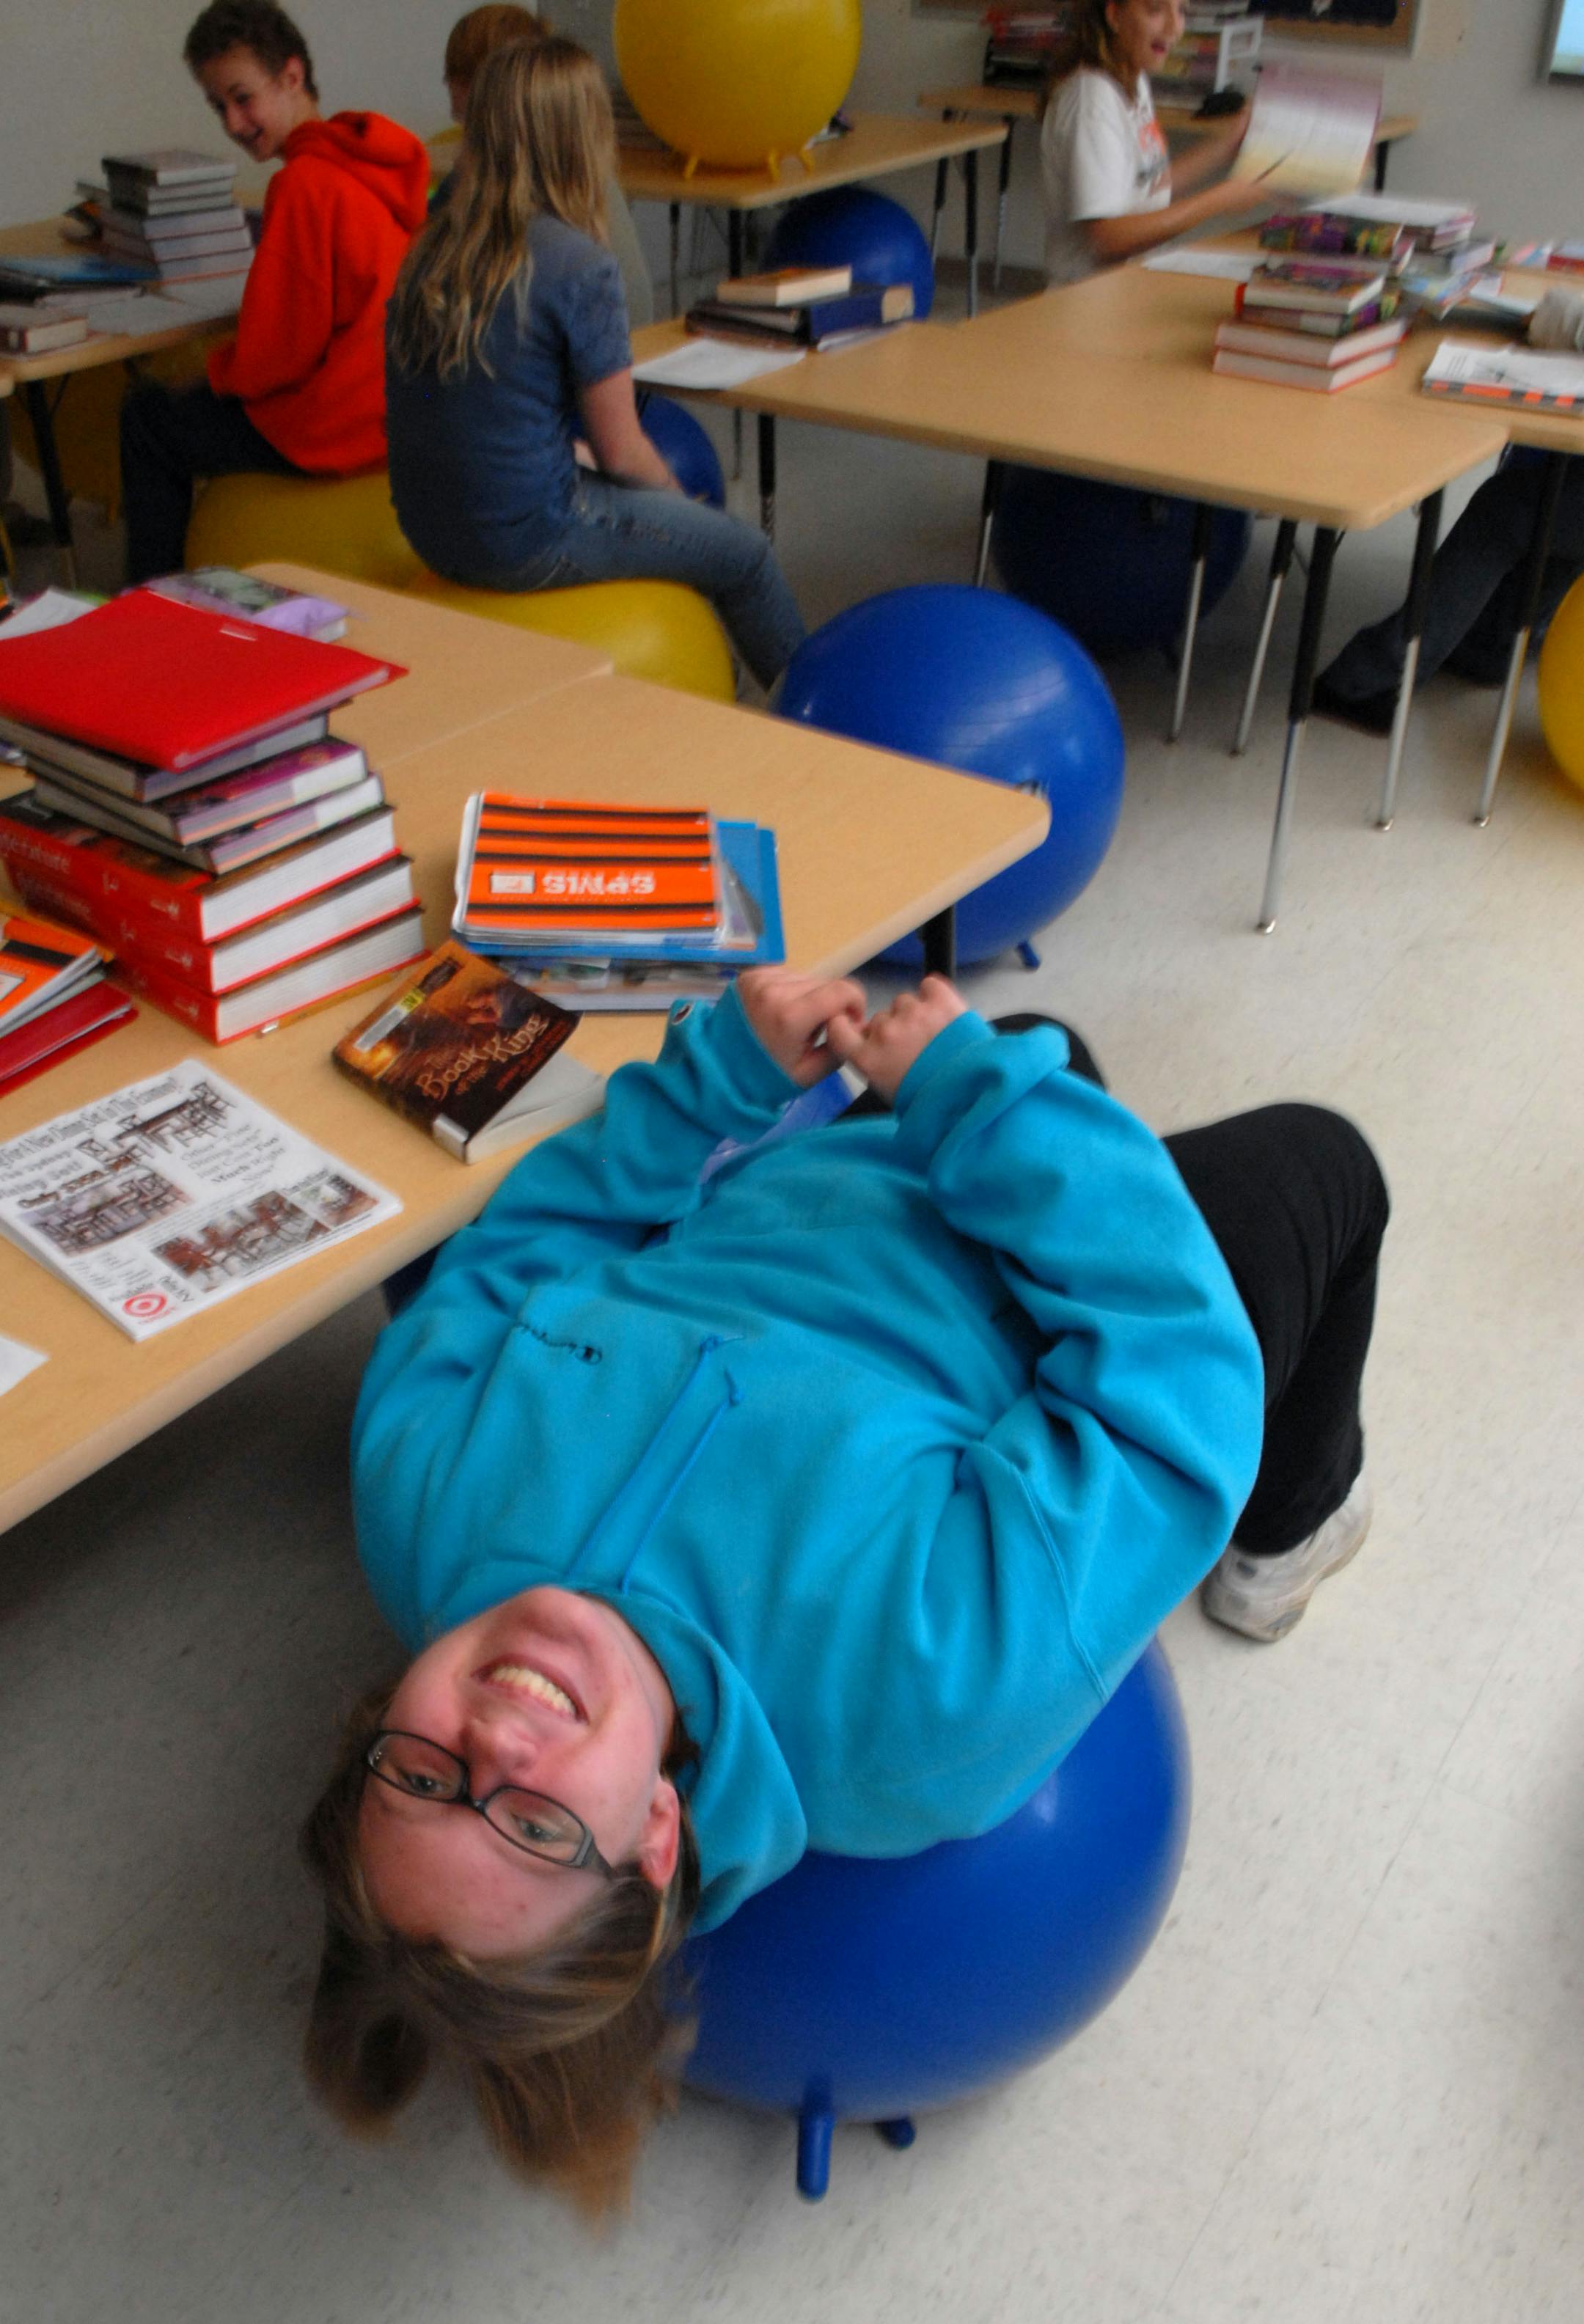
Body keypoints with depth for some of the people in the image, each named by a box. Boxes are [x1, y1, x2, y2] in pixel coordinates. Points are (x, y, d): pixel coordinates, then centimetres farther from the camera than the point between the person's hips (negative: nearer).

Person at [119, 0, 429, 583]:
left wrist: (220, 366, 2)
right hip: (399, 411, 9)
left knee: (148, 418, 9)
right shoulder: (376, 163, 7)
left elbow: (280, 351, -18)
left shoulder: (305, 183, -20)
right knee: (200, 400, 32)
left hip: (339, 427, -9)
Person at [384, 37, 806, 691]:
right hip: (528, 541, -7)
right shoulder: (579, 265, -17)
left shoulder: (432, 248, 3)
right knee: (745, 556, 12)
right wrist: (675, 495, 12)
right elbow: (620, 450, -12)